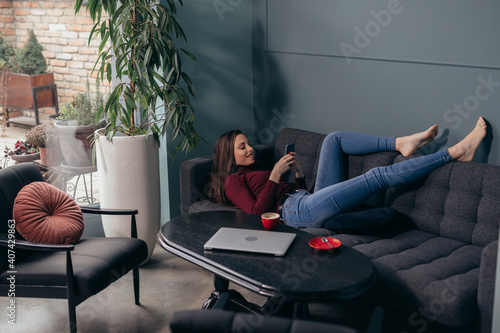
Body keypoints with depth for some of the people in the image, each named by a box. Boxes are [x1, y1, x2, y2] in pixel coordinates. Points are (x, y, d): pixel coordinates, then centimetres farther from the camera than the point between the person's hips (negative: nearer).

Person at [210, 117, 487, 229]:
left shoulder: (255, 171, 30)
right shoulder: (233, 181, 4)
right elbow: (257, 211, -13)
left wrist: (298, 174, 9)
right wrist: (275, 175, -12)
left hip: (305, 199, 10)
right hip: (298, 211, -10)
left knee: (333, 139, 8)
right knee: (378, 176, -17)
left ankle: (401, 143, -2)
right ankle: (454, 152, -16)